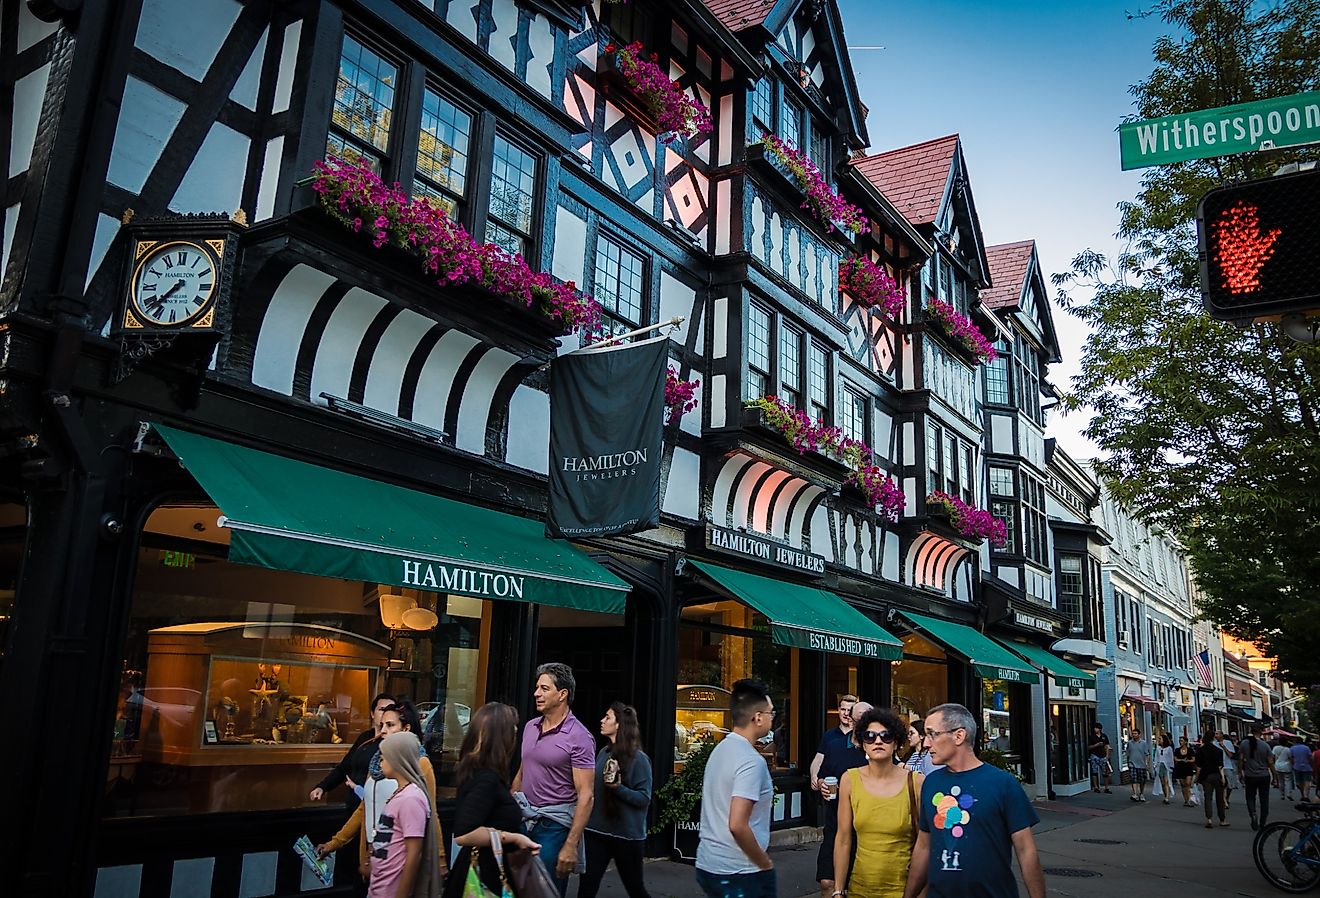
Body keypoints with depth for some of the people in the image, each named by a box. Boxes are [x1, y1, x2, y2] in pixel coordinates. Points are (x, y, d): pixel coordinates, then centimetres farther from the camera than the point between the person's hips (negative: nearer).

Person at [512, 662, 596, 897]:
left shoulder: (578, 737, -14)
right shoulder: (530, 727, 6)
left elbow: (585, 795, -16)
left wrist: (571, 845, -20)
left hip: (554, 824, -6)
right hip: (524, 818, 6)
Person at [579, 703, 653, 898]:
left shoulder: (638, 758, -12)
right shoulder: (603, 753, 7)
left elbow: (644, 798, -13)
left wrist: (619, 788, -26)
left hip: (627, 835, -5)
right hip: (597, 831, 5)